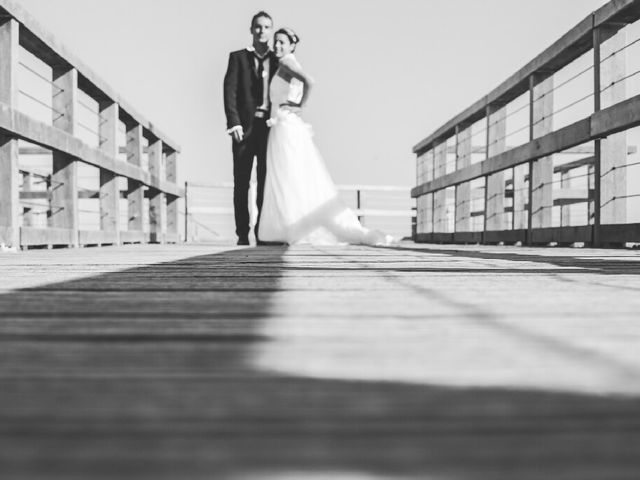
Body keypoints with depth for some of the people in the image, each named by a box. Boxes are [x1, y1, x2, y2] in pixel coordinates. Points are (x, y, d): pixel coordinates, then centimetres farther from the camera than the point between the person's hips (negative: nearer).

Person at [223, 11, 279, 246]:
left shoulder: (278, 60, 14)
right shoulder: (238, 57, 8)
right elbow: (230, 91, 0)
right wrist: (234, 123, -12)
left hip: (270, 126, 2)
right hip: (245, 127, -2)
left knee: (266, 181, 2)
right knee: (242, 183, 0)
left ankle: (263, 231, 9)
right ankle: (243, 234, 4)